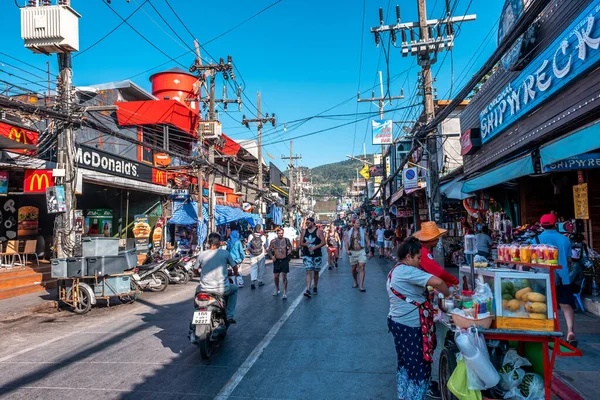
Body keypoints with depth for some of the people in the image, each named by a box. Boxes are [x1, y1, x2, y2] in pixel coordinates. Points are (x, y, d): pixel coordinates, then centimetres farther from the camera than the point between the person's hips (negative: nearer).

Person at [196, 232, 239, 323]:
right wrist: (235, 274, 29)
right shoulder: (225, 253, -3)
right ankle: (230, 316, 24)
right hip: (222, 290, -2)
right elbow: (234, 267, 5)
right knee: (234, 288, 30)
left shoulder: (201, 255, -1)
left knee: (198, 288, 37)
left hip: (205, 289, 2)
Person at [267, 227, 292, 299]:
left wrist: (289, 251, -5)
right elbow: (269, 250, 9)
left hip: (284, 260, -2)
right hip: (276, 260, 2)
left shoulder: (286, 240, 0)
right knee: (276, 276, 10)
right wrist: (272, 256, -6)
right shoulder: (273, 241, 0)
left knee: (284, 276, -2)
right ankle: (277, 290, 33)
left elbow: (290, 247, 15)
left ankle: (285, 293, 3)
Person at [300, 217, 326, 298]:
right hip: (307, 255, 1)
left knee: (316, 272, 11)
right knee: (308, 272, -9)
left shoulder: (318, 231, -4)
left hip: (317, 255, -1)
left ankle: (315, 287, 29)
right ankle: (308, 290, -17)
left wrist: (315, 247, -19)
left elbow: (323, 242, -8)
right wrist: (305, 244, -14)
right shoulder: (304, 232, 6)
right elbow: (301, 243, 9)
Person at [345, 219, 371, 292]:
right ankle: (355, 282, 33)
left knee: (361, 267, -12)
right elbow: (346, 242, 8)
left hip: (361, 251, -2)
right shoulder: (349, 232, 7)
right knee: (353, 268, 10)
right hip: (352, 252, 2)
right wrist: (347, 250, -7)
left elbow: (367, 241, 4)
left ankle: (361, 286, -14)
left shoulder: (363, 231, 2)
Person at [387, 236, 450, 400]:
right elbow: (437, 281, -28)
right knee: (419, 368, 1)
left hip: (399, 324, 10)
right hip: (409, 327, -10)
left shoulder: (395, 272, 12)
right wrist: (448, 294, -10)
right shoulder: (407, 271, -20)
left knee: (405, 364, 20)